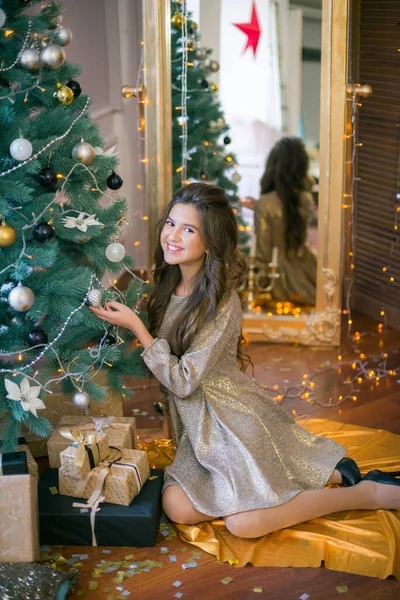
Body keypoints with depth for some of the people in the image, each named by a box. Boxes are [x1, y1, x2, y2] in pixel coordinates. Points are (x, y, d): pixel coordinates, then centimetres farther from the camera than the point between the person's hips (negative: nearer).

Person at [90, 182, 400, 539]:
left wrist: (135, 326, -20)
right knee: (178, 509, -10)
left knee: (244, 523, -22)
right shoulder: (169, 286, 3)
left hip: (234, 420, -8)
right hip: (200, 427, 8)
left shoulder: (221, 303, -22)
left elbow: (183, 381, -21)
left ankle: (370, 493, -3)